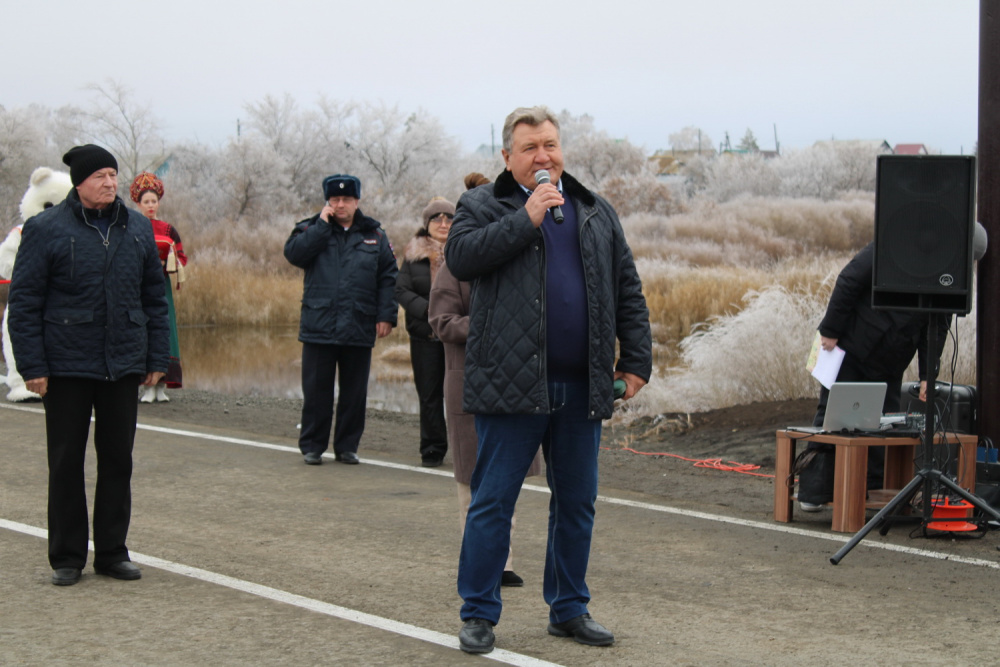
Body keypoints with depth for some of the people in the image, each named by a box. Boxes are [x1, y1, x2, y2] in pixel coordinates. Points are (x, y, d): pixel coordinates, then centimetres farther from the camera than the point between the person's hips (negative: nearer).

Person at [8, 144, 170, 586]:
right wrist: (32, 366, -10)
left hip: (124, 366, 4)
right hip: (66, 367, -3)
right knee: (66, 462, 4)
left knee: (118, 459, 8)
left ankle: (112, 552, 19)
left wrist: (157, 358, 7)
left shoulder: (137, 228, 8)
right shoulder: (46, 229, -5)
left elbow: (154, 296, 13)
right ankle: (67, 558, 14)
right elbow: (24, 301, -5)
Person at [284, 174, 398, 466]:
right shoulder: (312, 230, 8)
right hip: (319, 328, -1)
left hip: (359, 330, 1)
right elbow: (293, 253, -11)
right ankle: (312, 445, 11)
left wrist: (386, 315, -2)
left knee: (354, 392, 7)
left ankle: (347, 446, 16)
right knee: (316, 390, 2)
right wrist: (322, 225, -10)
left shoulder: (374, 236, 9)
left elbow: (388, 278, 7)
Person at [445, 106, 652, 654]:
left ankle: (569, 608, 23)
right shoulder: (482, 206, 4)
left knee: (577, 503, 11)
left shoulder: (597, 214, 15)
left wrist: (636, 359, 7)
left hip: (581, 388, 4)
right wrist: (527, 219, -16)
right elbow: (460, 256, -15)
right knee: (493, 502, -2)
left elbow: (628, 292, 15)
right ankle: (478, 614, 7)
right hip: (511, 383, -4)